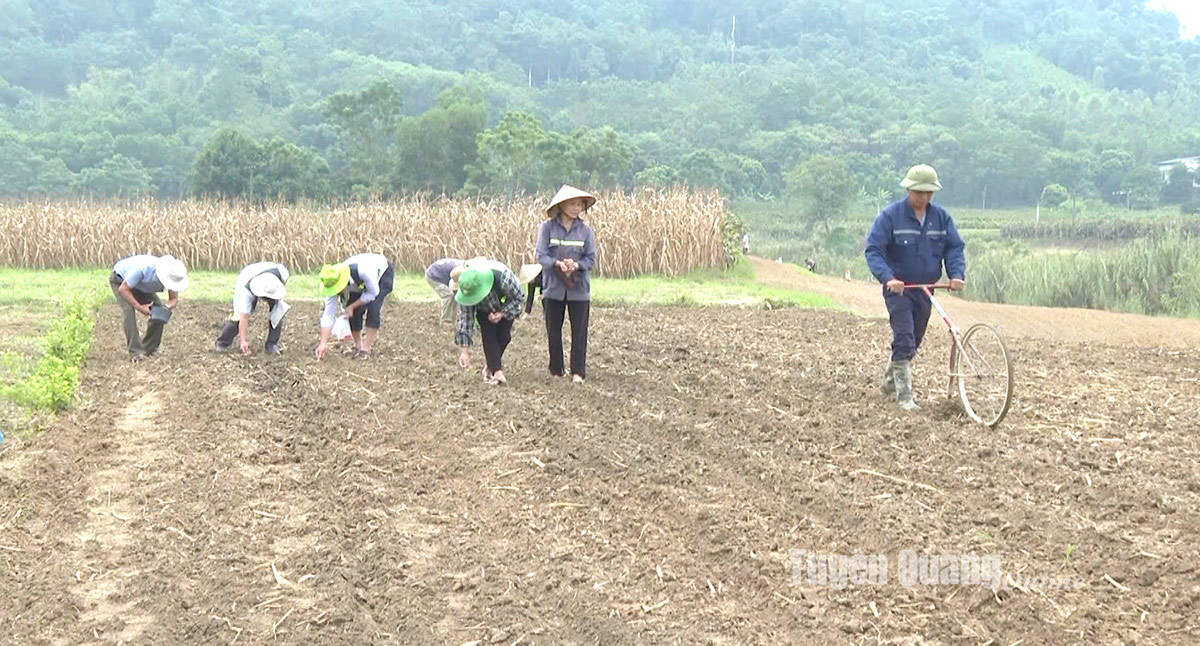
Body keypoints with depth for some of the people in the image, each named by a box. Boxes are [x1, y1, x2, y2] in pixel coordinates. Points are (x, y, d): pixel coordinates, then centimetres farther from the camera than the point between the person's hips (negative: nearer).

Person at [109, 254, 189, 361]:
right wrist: (139, 307, -38)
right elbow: (123, 289, -35)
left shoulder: (173, 276, -26)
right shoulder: (143, 268, -45)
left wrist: (168, 307, -34)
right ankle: (135, 352, -26)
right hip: (120, 281, -5)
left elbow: (174, 299, -11)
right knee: (128, 310, -26)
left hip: (141, 286, 5)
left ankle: (150, 349, 3)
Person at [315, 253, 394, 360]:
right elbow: (328, 315, -26)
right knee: (355, 311, -12)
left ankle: (366, 349, -17)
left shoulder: (363, 271, -46)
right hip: (359, 283, 4)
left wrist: (352, 306, -27)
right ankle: (358, 345, 10)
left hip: (383, 272, -4)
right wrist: (322, 344, -30)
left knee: (373, 308, -23)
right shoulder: (332, 283, -29)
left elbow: (373, 293, -26)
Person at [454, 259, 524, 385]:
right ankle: (497, 372, -17)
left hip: (507, 305, -1)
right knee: (488, 335, -17)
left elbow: (519, 298, -23)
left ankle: (490, 363, 14)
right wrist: (464, 350, -28)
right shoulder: (467, 289, -35)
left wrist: (502, 313, -34)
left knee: (503, 335, -9)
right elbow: (465, 318, -27)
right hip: (485, 310, 1)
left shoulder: (504, 278, -44)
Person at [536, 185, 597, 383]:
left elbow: (591, 259, 0)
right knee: (553, 331, 8)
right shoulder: (547, 228, -3)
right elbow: (541, 256, -7)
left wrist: (576, 265, -20)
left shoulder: (585, 230, 2)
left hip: (579, 290, 1)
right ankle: (556, 371, 19)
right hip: (553, 287, 0)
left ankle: (578, 371, 7)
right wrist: (558, 263, -26)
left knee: (579, 331, 0)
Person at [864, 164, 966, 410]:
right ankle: (904, 396, -11)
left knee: (914, 340, 16)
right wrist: (887, 278, -30)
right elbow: (873, 250, -15)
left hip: (925, 289, 5)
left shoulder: (941, 217, 3)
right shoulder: (890, 215, -11)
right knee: (904, 340, -14)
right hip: (898, 288, -5)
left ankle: (890, 381, 37)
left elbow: (954, 247, 4)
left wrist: (956, 274, -15)